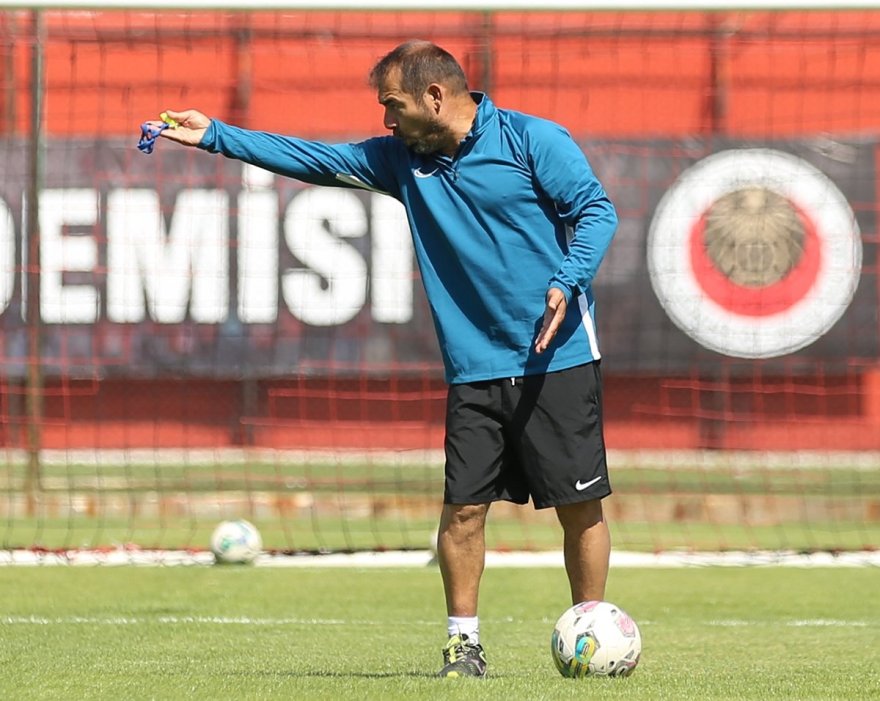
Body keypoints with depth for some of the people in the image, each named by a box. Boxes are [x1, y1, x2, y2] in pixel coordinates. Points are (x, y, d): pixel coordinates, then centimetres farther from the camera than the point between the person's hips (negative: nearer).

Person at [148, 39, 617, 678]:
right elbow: (311, 159, 14)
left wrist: (567, 282, -21)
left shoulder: (534, 140, -5)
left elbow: (596, 211, -6)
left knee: (580, 505, -2)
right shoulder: (402, 159, 12)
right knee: (464, 506, -2)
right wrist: (214, 137, 11)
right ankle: (464, 641, 8)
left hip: (558, 360, -4)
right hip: (475, 368, 5)